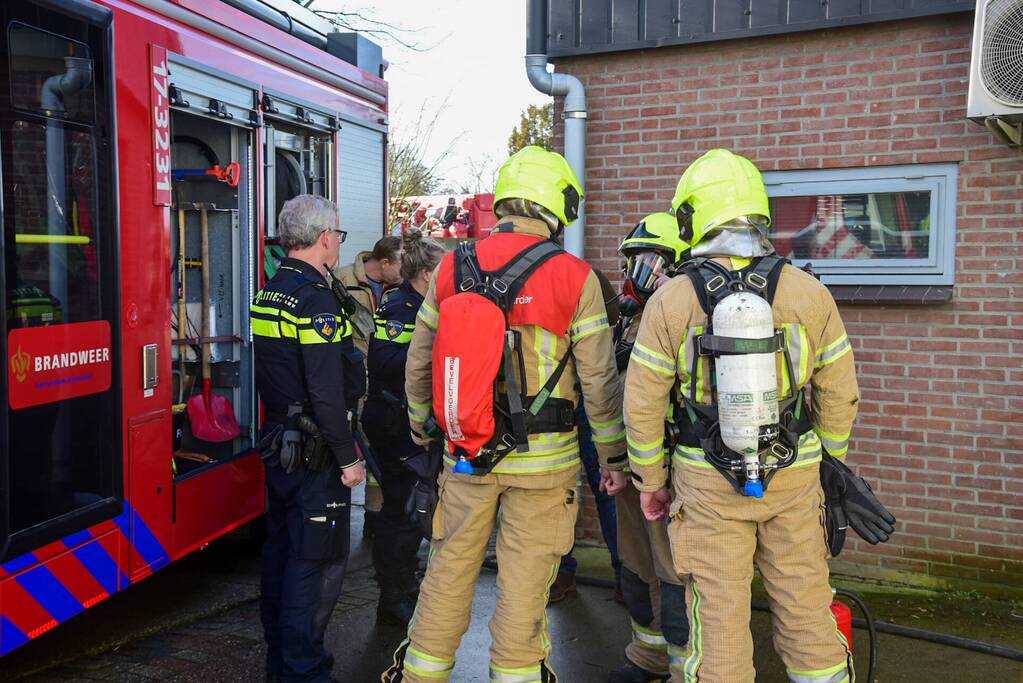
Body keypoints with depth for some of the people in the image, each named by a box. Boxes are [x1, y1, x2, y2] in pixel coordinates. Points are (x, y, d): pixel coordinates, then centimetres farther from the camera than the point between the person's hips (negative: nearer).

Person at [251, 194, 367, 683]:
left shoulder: (269, 294, 11)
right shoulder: (316, 298, -19)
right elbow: (326, 391, -24)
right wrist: (348, 458, -18)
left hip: (278, 445, 10)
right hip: (314, 453, -10)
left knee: (281, 550, 17)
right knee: (318, 561, -1)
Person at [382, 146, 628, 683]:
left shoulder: (451, 268, 2)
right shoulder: (573, 277, -8)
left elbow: (419, 365, 9)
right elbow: (599, 381, -7)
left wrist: (422, 430, 25)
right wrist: (614, 458, 4)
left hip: (466, 454, 3)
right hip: (542, 459, -3)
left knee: (448, 573, 16)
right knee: (524, 584, 9)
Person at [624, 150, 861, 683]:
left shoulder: (670, 303, -9)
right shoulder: (809, 293, -4)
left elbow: (642, 404, -6)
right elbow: (839, 393, 3)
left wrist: (649, 482, 7)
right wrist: (827, 464, 18)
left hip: (707, 484, -1)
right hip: (795, 478, 2)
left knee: (719, 617, 9)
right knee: (806, 609, 15)